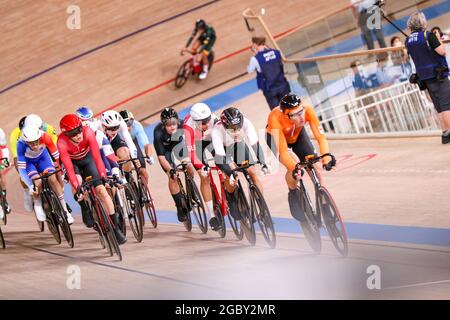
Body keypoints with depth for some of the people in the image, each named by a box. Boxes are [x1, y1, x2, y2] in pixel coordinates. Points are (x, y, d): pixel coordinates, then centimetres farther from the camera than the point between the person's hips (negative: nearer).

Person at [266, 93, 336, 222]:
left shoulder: (307, 110, -36)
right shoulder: (275, 118, -42)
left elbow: (321, 137, -37)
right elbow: (283, 151, -43)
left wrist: (326, 158, -51)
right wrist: (294, 168, -56)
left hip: (298, 134, 3)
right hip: (276, 138, -3)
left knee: (316, 167, -11)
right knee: (295, 164, -29)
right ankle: (293, 193, -2)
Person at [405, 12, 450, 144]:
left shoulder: (408, 40, 7)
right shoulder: (428, 35, -14)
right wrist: (439, 41, 2)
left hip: (423, 76, 7)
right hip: (437, 73, -7)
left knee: (439, 106, 10)